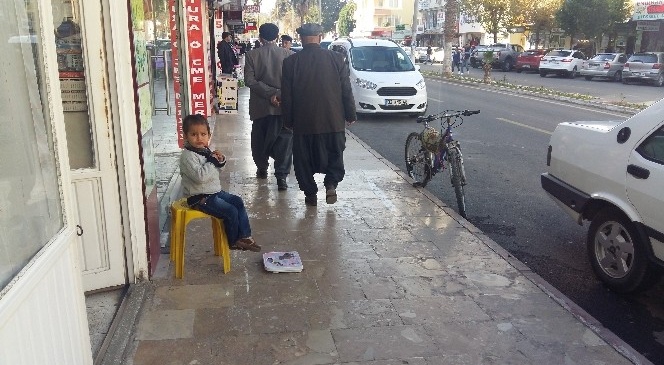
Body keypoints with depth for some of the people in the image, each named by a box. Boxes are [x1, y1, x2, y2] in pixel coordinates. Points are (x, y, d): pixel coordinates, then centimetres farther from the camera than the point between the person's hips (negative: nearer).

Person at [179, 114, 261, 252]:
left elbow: (215, 169, 20)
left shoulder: (206, 150, 7)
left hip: (214, 191, 10)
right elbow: (200, 176, -32)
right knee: (231, 212, -15)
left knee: (238, 202, 5)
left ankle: (245, 236, 10)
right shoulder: (187, 156, -20)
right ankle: (233, 242, 7)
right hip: (200, 198, -10)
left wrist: (220, 160, -2)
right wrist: (212, 161, -21)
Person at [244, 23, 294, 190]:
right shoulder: (288, 54, -3)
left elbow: (249, 80, -11)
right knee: (284, 140, 3)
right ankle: (281, 176, -5)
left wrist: (269, 93, -13)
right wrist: (279, 94, -11)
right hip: (283, 106, -1)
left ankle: (262, 169, 31)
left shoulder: (252, 55, -2)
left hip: (260, 106, 1)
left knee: (259, 139, 19)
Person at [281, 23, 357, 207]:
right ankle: (331, 183, 1)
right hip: (333, 120, 1)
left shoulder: (291, 62, -4)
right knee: (334, 155, 19)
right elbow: (347, 90, -1)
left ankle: (310, 194, 17)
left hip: (303, 122, 0)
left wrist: (288, 120, 11)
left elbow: (286, 96, 0)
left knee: (304, 159, 14)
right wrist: (350, 115, 10)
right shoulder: (336, 58, -4)